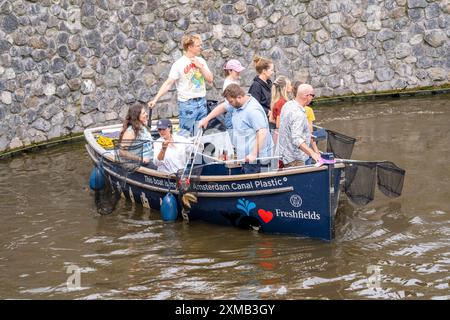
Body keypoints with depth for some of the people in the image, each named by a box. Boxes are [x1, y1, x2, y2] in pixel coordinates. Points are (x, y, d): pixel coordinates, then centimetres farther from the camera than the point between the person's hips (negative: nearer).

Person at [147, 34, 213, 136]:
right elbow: (168, 84, -12)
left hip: (201, 102, 5)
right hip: (187, 104, -5)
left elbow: (210, 79, 3)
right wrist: (155, 99, -19)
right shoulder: (179, 64, -10)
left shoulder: (201, 61, 6)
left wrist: (200, 67, -11)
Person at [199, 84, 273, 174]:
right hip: (245, 155, 10)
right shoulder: (238, 103, 7)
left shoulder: (253, 110, -23)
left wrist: (254, 154, -30)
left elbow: (262, 132, -29)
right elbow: (223, 108, 24)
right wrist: (206, 119, 20)